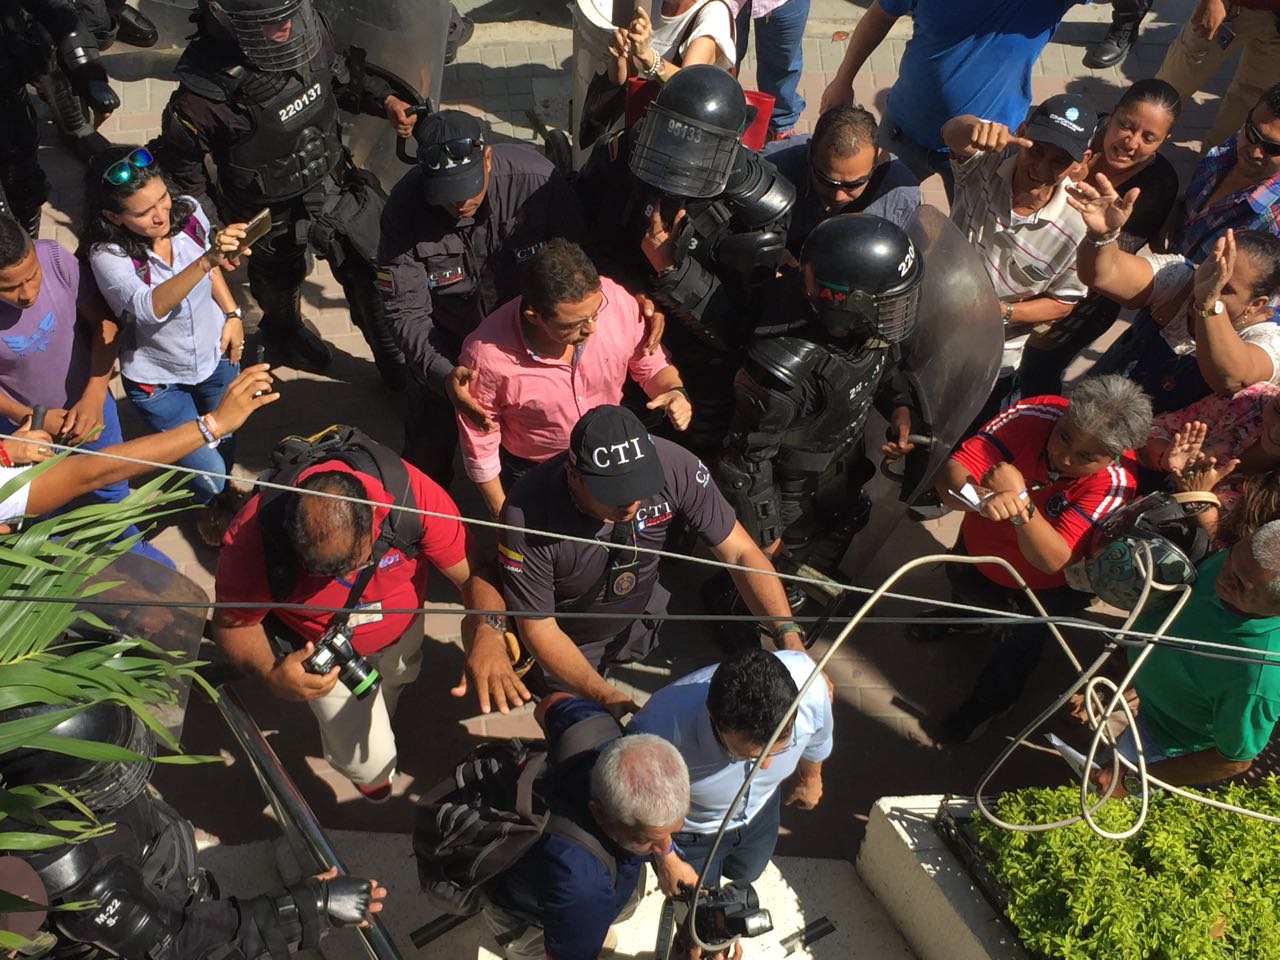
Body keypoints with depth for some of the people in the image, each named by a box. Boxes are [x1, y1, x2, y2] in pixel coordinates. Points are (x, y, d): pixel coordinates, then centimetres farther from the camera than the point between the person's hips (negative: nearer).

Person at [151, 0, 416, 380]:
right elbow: (178, 160, -16)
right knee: (281, 284, 27)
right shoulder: (205, 93, -34)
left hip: (336, 189, 4)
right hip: (274, 218, -3)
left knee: (370, 277, 15)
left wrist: (385, 101, -12)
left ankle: (396, 364, 41)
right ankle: (283, 331, 63)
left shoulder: (308, 31, -22)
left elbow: (342, 73, 2)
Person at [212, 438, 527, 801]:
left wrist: (489, 634, -52)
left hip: (401, 631, 2)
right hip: (320, 650, -2)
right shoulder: (252, 538, -39)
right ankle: (368, 770, 39)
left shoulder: (410, 492, -39)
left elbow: (472, 572, -32)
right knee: (369, 762, -1)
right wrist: (271, 674, -43)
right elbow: (234, 624, -22)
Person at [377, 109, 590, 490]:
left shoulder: (535, 178, -31)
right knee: (428, 447, 18)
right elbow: (406, 311, -26)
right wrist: (443, 374, -42)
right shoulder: (405, 208, -29)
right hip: (447, 339, 0)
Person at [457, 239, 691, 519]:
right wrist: (502, 514, -6)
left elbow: (651, 364, -8)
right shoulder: (486, 355, -34)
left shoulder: (614, 299, -28)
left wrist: (675, 391, -29)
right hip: (533, 474, -3)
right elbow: (479, 442, -16)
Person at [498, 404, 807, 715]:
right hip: (570, 643, -2)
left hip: (645, 617, 3)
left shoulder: (674, 466, -31)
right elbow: (538, 629, -25)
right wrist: (605, 696, -36)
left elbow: (741, 554, -21)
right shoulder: (526, 516, -37)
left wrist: (788, 635, -34)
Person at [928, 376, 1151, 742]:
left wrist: (1021, 499, -57)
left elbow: (1053, 560, -43)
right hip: (979, 547, 3)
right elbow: (951, 474, -38)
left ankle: (992, 699, 52)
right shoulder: (1034, 415, -33)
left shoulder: (1114, 481, -37)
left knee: (1017, 645, 17)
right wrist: (983, 498, -60)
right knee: (962, 587, 31)